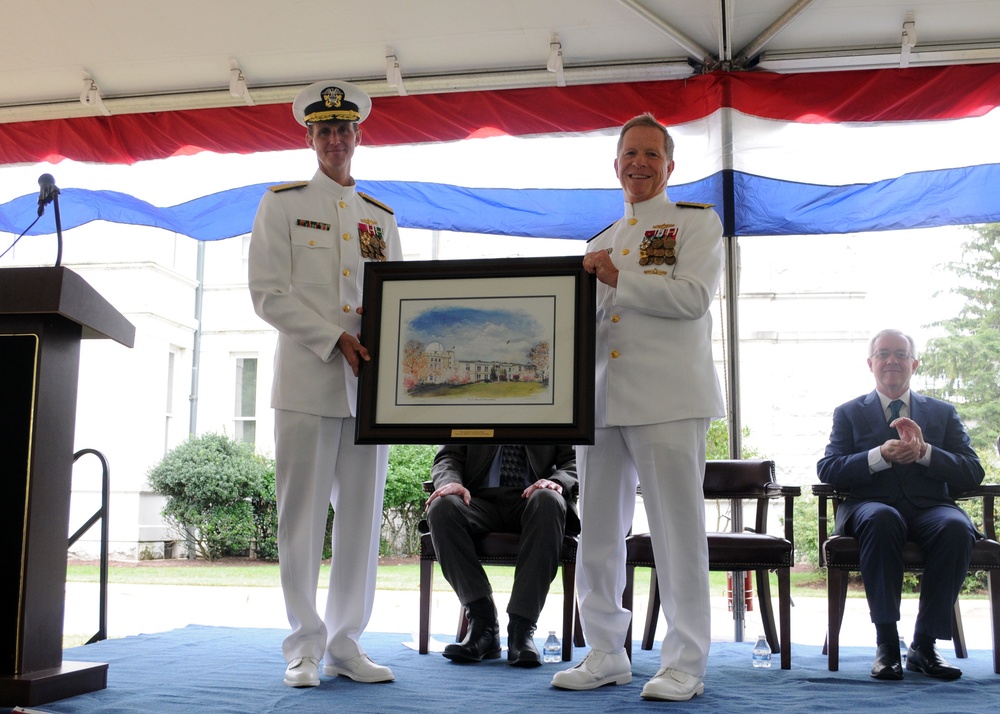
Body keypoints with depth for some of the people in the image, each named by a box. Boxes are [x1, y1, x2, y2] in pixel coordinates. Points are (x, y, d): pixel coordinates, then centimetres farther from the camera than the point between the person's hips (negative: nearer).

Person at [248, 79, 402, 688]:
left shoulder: (381, 217, 18)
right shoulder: (282, 204, 7)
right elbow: (270, 294, -3)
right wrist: (338, 340, -13)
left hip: (369, 383, 4)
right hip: (307, 379, -4)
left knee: (362, 514, 4)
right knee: (304, 516, -2)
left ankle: (346, 643, 13)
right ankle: (305, 648, 8)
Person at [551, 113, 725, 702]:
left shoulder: (697, 223, 6)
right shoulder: (601, 242, 25)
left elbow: (694, 296, -9)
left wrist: (618, 278, -8)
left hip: (667, 398, -6)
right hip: (601, 398, 6)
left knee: (677, 532, -4)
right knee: (598, 532, 7)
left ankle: (685, 664, 5)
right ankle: (606, 654, 18)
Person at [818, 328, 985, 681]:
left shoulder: (943, 413, 19)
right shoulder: (849, 413, 16)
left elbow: (973, 473, 7)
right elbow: (827, 470, 1)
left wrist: (924, 451, -12)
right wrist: (880, 456, -16)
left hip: (929, 507, 2)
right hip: (871, 506, -1)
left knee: (956, 527, -34)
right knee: (881, 519, -38)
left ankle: (924, 645, -23)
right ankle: (886, 642, -31)